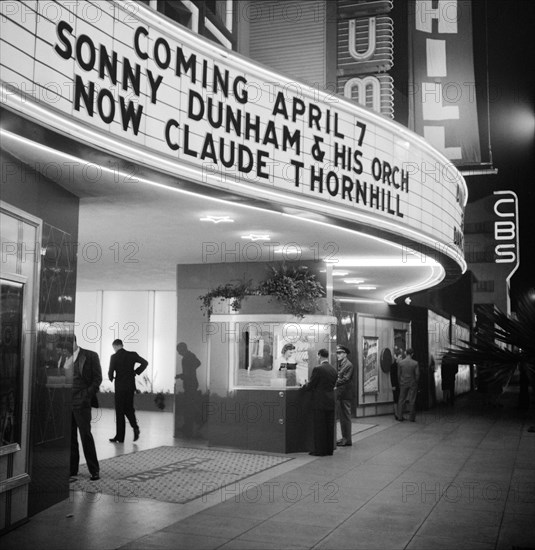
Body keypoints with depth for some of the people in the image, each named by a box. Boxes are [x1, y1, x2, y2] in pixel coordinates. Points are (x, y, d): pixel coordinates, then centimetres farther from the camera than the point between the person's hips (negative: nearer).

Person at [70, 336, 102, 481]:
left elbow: (97, 378, -1)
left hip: (81, 403, -4)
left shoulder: (90, 356, 1)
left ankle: (94, 470, 5)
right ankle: (72, 470, 15)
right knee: (69, 437, 6)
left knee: (85, 435, -5)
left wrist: (87, 395, -10)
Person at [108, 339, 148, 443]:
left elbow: (111, 372, -12)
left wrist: (111, 378, 10)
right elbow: (145, 363, 1)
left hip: (120, 386, -4)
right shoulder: (132, 354, 3)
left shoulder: (114, 357, -9)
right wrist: (136, 372, 9)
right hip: (131, 385, 4)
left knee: (120, 411, 3)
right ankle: (135, 426, -4)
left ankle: (120, 437, 7)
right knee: (129, 408, 19)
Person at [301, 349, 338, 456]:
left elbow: (310, 386, -10)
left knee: (319, 427, 0)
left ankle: (320, 450, 3)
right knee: (329, 427, 11)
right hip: (330, 402, 7)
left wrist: (303, 386, 12)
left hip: (320, 403, -7)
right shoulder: (333, 369, 7)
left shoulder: (318, 369, -14)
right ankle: (329, 449, 17)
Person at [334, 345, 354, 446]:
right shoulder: (340, 364, 16)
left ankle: (347, 440, 1)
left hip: (345, 394, -9)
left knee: (346, 417, -4)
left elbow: (345, 379, -20)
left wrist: (336, 385, -23)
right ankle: (344, 437, 20)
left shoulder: (348, 365, -12)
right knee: (341, 416, 13)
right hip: (339, 394, 9)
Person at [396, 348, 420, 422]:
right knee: (411, 401, 7)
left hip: (403, 384, 1)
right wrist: (415, 382, 7)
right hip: (412, 384, -1)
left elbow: (399, 374, -3)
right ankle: (411, 417, 11)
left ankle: (400, 417, 11)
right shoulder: (415, 363, -11)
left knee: (401, 400, 10)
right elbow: (417, 374, -8)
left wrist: (400, 383, 10)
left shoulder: (400, 362, -8)